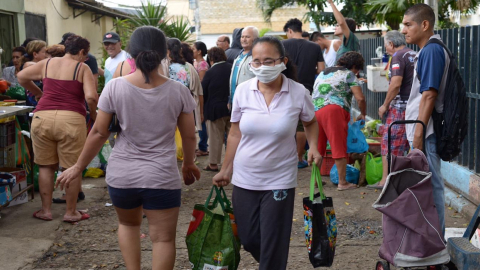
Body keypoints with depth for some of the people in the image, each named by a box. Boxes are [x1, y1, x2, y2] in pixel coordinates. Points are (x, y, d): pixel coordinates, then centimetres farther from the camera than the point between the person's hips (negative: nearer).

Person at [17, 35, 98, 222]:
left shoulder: (47, 63, 15)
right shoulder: (82, 68, 2)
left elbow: (22, 77, 22)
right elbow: (91, 96, -11)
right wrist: (94, 113, 7)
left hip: (42, 117, 4)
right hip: (71, 119, -4)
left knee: (46, 165, 17)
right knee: (73, 168, 8)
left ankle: (46, 210, 23)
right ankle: (71, 212, 15)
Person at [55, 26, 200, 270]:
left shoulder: (114, 87, -8)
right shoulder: (178, 90, -5)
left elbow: (99, 133, -4)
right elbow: (189, 135, 3)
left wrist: (78, 167, 8)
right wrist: (188, 164, 21)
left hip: (122, 174, 2)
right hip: (162, 176, -1)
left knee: (128, 224, 27)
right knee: (163, 237, 7)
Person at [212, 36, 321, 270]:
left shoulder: (299, 93, -10)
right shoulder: (243, 91, -5)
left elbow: (311, 123, 10)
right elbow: (235, 134, 5)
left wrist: (313, 146, -8)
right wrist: (225, 170, 8)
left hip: (279, 181, -2)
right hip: (244, 179, 3)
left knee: (273, 246, 3)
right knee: (248, 240, 14)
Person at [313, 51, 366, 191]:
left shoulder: (322, 73, 29)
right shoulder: (349, 74, 9)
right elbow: (360, 98, 1)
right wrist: (363, 114, 16)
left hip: (314, 110, 6)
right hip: (333, 110, -6)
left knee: (317, 148, 14)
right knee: (339, 147, -1)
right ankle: (342, 182, 2)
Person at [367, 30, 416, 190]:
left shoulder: (398, 57, -11)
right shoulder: (415, 55, 13)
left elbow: (396, 83, -23)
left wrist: (385, 105, -13)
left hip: (401, 106, -8)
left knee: (390, 143, -2)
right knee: (412, 145, 13)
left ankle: (385, 181, 0)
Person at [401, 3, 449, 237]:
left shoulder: (431, 51, -15)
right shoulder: (427, 51, 15)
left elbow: (429, 95, -20)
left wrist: (419, 133, -20)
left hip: (426, 132, -10)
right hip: (423, 131, 10)